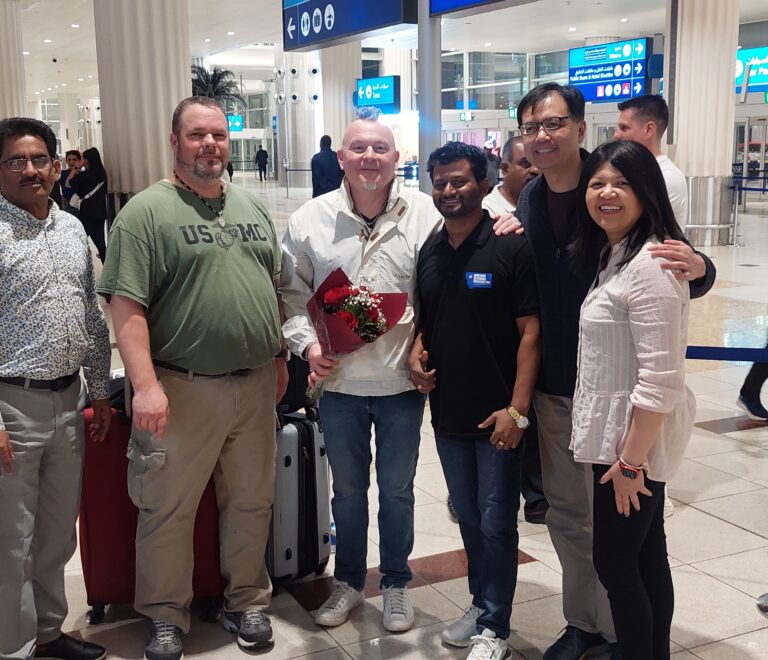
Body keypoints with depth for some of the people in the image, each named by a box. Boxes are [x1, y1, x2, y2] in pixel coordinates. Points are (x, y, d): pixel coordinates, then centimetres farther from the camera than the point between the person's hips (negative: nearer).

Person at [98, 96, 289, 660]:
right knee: (168, 510, 5)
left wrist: (278, 358, 15)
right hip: (182, 390, -5)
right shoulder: (147, 212, -7)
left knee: (252, 502, 15)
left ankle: (247, 602, 33)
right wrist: (145, 384, -21)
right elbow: (127, 305, -13)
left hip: (255, 385, 5)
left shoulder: (253, 208, 12)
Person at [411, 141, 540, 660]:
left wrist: (517, 409, -18)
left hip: (498, 414, -5)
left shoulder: (511, 248, -10)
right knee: (469, 518, 17)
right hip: (447, 413, 6)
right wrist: (417, 351, -3)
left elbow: (530, 332, -12)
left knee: (496, 523, 4)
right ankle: (481, 603, 34)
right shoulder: (429, 253, 8)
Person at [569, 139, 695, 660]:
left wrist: (631, 460, -22)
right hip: (621, 430, 10)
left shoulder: (650, 266, -22)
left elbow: (660, 379, -25)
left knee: (614, 561, 2)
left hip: (636, 437, -10)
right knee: (646, 555, 18)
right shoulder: (614, 255, 10)